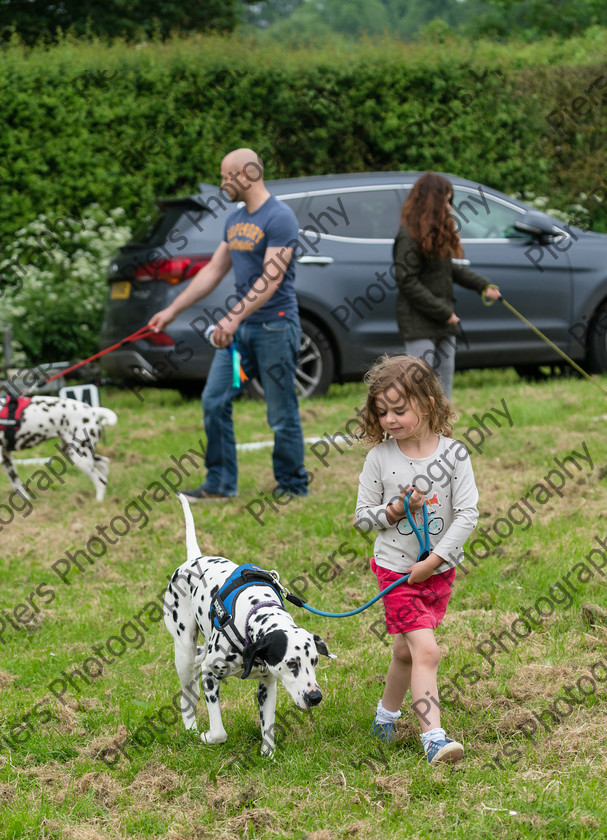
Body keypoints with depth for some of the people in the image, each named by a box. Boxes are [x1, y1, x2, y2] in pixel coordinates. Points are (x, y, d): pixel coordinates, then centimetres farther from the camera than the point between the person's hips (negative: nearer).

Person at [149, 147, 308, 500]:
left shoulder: (279, 217, -13)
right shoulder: (236, 220, 14)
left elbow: (271, 279, -21)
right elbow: (214, 271, 19)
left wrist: (233, 318, -29)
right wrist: (171, 311, 17)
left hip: (274, 328, -8)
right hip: (239, 328, 8)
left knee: (282, 413, -1)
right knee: (214, 402, 4)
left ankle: (293, 486, 11)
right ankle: (221, 483, 10)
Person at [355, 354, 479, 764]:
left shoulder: (453, 454, -9)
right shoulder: (380, 457, -8)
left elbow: (468, 514, -11)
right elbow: (363, 516, 0)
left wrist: (433, 561, -14)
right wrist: (396, 510, -19)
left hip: (439, 569, 2)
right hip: (396, 568, -2)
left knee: (406, 649, 16)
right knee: (425, 650, -14)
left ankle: (387, 713, 38)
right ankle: (433, 736, -15)